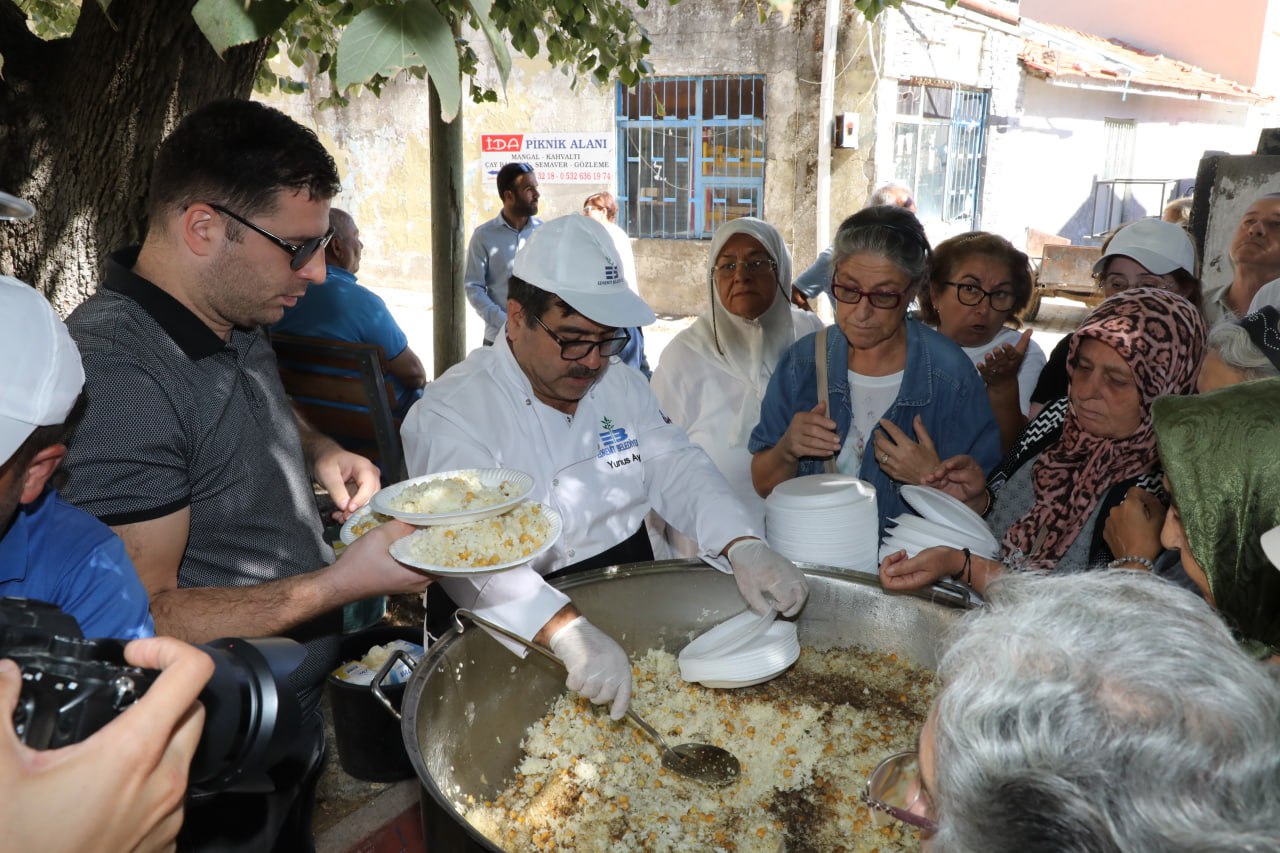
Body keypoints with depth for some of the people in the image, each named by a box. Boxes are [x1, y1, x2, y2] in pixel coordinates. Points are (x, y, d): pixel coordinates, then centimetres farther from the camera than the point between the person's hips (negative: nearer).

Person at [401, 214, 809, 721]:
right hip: (524, 632, -5)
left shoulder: (622, 386, 11)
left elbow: (678, 469, 3)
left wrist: (744, 547, -17)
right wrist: (567, 630, -42)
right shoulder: (450, 413, -13)